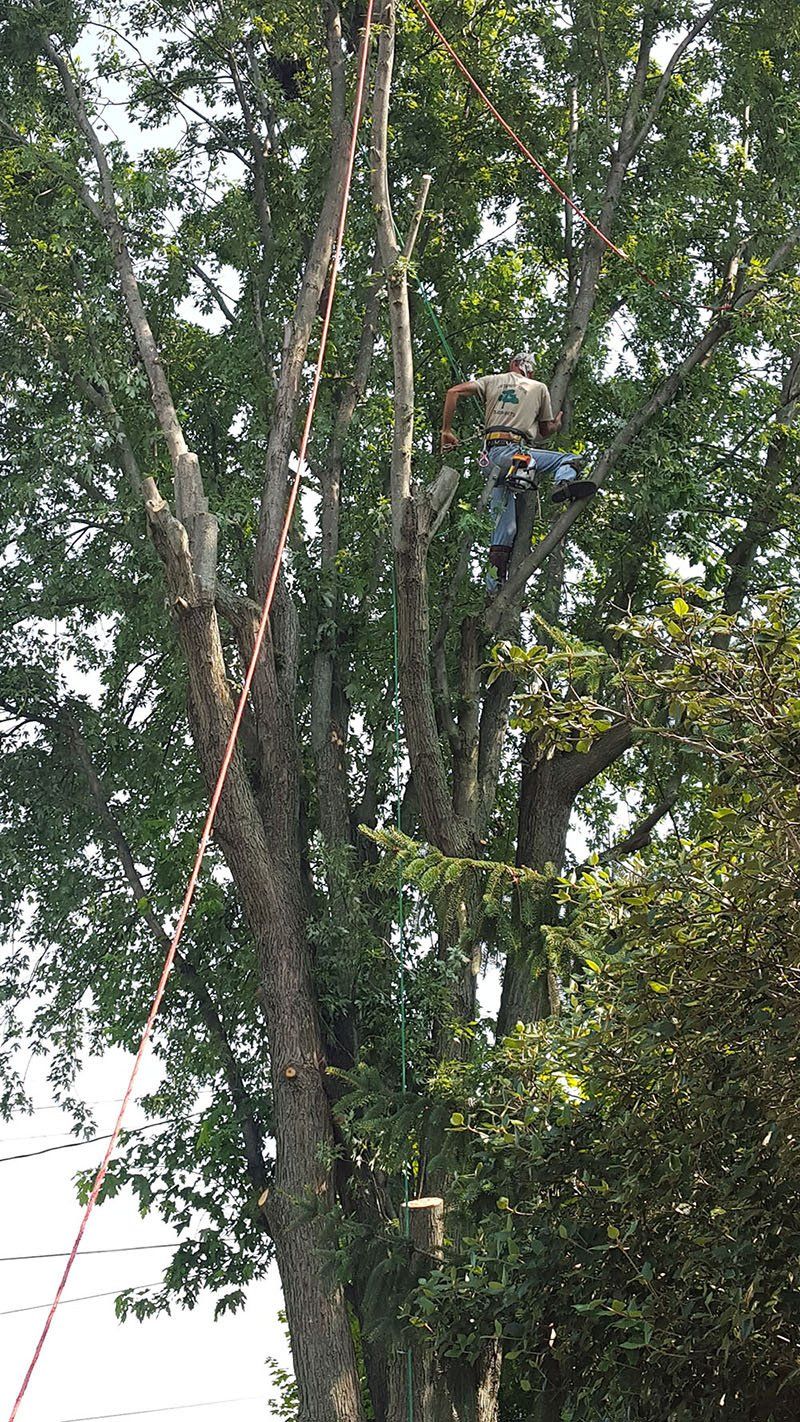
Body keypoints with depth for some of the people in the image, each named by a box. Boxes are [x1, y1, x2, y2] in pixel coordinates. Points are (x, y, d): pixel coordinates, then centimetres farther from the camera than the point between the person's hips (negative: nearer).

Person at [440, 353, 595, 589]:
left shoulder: (493, 381, 20)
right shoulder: (539, 388, 15)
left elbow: (453, 392, 7)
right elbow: (545, 431, 23)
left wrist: (447, 431, 11)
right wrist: (557, 425, 45)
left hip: (490, 458, 4)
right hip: (512, 450, -4)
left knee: (505, 524, 8)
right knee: (570, 460, -1)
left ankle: (494, 585, 4)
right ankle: (564, 485, -36)